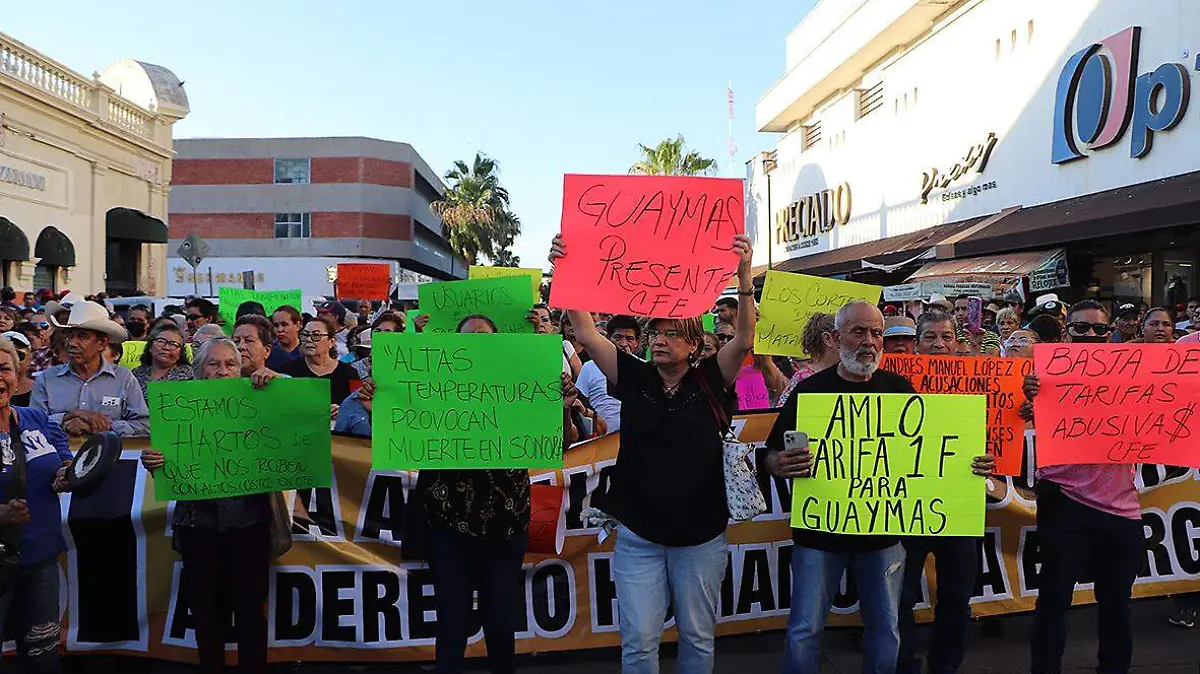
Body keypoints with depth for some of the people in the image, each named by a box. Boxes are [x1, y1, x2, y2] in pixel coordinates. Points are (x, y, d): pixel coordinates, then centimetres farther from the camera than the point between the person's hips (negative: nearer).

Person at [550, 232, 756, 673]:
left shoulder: (709, 381, -2)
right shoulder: (635, 379, 1)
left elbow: (744, 339, -15)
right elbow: (586, 332, -6)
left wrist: (744, 275, -26)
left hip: (701, 534, 0)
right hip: (638, 536, 1)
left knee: (697, 637, 15)